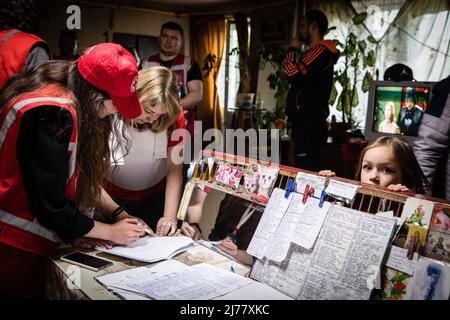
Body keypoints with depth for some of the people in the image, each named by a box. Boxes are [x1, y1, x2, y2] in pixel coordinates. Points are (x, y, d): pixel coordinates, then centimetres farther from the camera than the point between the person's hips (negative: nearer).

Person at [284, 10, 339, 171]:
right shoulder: (318, 52, 24)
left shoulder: (320, 50, -9)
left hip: (309, 125, -11)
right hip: (308, 123, 11)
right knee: (305, 172, 10)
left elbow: (294, 75, -19)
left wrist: (291, 50, -5)